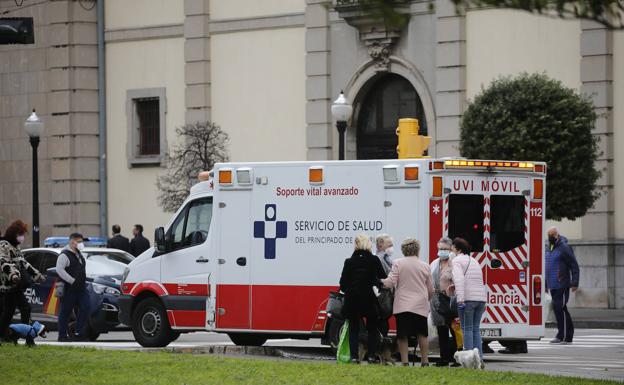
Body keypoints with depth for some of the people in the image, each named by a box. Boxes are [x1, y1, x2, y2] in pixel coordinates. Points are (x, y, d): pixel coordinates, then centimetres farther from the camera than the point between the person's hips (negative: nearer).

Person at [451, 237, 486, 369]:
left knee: (467, 329, -1)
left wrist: (460, 298, -24)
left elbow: (459, 279, -17)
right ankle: (479, 359, 8)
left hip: (467, 299, -7)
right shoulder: (474, 261, 23)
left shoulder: (457, 261, -2)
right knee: (476, 329, 12)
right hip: (481, 297, 7)